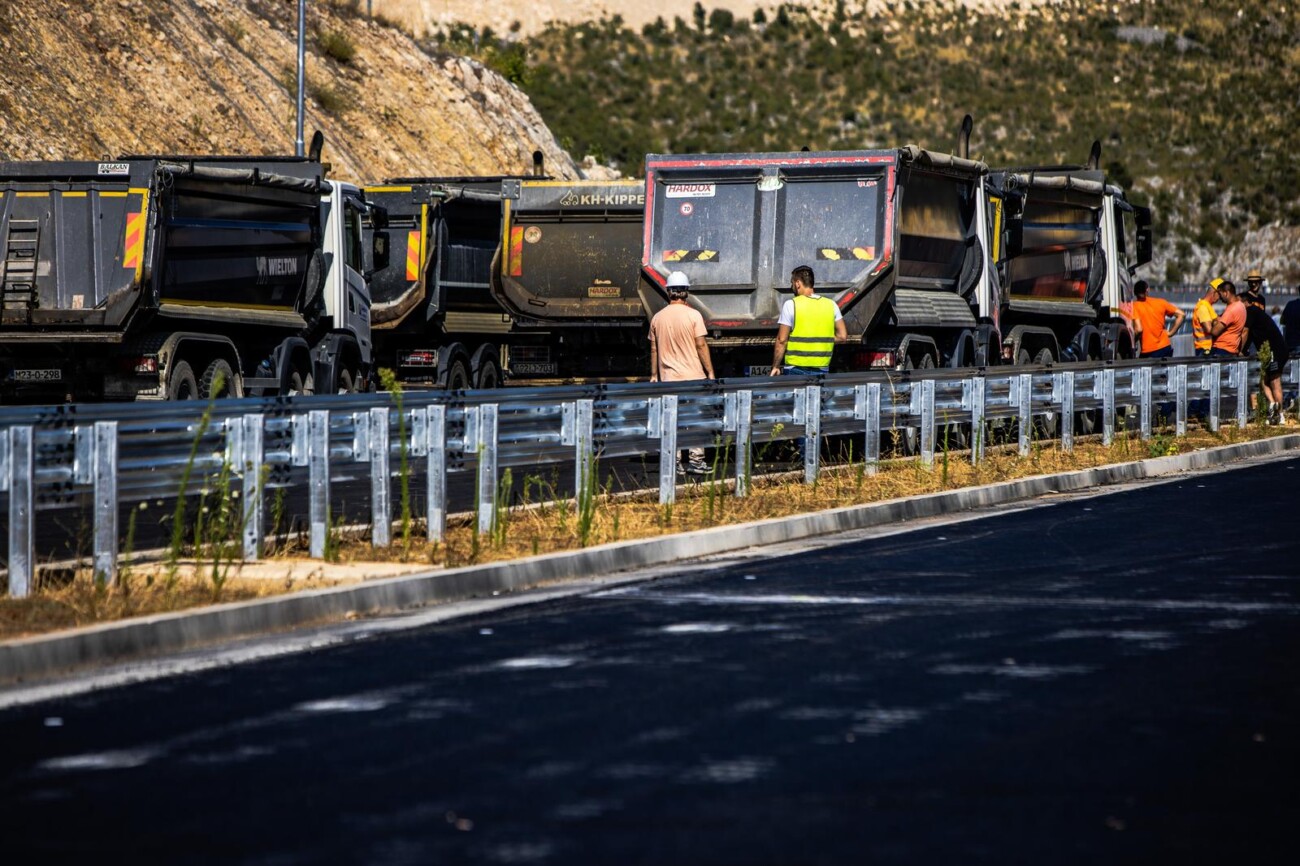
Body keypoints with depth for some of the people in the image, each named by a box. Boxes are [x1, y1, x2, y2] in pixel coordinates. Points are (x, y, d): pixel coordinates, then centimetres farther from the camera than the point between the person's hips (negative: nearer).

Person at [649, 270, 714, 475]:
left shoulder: (658, 318, 4)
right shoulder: (693, 315, -8)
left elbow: (654, 349, 10)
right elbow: (701, 345, -8)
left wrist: (654, 375, 18)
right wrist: (710, 372, -3)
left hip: (668, 378, 3)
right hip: (693, 376, -3)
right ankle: (695, 460, -1)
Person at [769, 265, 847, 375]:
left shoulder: (791, 305, -7)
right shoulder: (831, 305, 6)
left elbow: (782, 340, -7)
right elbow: (842, 336, 6)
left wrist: (775, 366, 0)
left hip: (796, 368, -4)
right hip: (822, 368, 4)